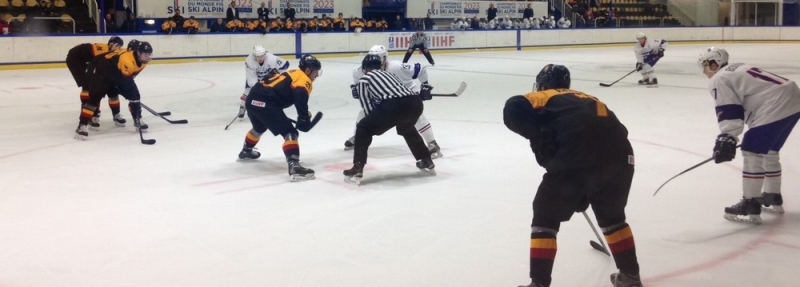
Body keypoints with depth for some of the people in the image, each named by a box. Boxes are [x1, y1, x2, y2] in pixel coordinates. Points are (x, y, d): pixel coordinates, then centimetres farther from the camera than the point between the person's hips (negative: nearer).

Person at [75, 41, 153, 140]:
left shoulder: (142, 60, -11)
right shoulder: (126, 59, -38)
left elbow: (131, 74, 8)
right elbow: (125, 81, -33)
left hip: (120, 74, 8)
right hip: (103, 72, -8)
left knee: (135, 95, 1)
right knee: (95, 97, -18)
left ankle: (137, 120, 17)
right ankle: (82, 126, -18)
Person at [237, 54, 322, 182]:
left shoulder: (293, 74, 25)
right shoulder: (303, 81, -3)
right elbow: (301, 103, -21)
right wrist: (304, 123, -17)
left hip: (253, 98, 10)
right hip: (265, 103, -10)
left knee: (260, 127, 37)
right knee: (290, 132, -10)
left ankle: (246, 151, 61)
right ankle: (294, 166, -26)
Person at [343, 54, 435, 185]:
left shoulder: (364, 79, 20)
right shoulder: (388, 73, 37)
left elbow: (367, 108, 16)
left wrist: (375, 123, 31)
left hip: (394, 105, -6)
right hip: (415, 102, 6)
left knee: (363, 129, 13)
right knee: (406, 128, 38)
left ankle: (357, 169, 4)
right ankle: (426, 161, 42)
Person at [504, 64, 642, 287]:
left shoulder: (544, 97, 21)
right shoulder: (589, 99, 37)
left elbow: (513, 110, -1)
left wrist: (541, 138, 1)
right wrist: (585, 193, 44)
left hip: (576, 156, -6)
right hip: (618, 156, 6)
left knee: (545, 217, 13)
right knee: (611, 215, 31)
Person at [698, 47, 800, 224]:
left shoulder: (718, 79, -2)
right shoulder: (738, 69, 27)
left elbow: (729, 112, -12)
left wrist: (727, 138, -15)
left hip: (776, 107, -10)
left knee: (752, 152, -4)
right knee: (769, 151, 23)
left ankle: (750, 206, -2)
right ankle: (773, 198, 35)